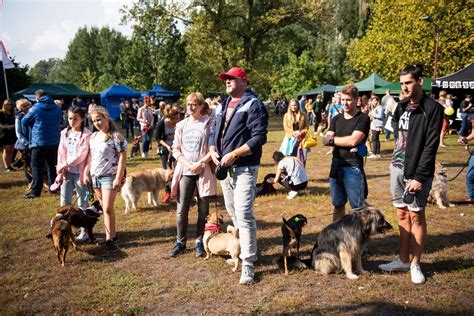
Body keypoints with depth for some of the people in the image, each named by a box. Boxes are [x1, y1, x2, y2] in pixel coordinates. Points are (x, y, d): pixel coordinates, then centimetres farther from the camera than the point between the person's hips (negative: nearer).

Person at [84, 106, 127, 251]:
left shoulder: (116, 136, -10)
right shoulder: (93, 136, 9)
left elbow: (122, 158, -13)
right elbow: (90, 156, 15)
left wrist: (118, 178, -17)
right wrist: (86, 174, 10)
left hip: (109, 176, -6)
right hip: (95, 176, 7)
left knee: (108, 208, -8)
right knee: (104, 208, 12)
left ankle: (109, 239, 3)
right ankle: (112, 233, 24)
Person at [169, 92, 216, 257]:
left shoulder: (209, 123, -2)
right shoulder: (181, 125, 8)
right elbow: (176, 149, 7)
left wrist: (200, 163, -14)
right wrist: (188, 164, -7)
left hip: (203, 172, -3)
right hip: (185, 171, 3)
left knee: (203, 210, 5)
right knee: (181, 210, 4)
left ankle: (199, 241, 20)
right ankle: (180, 242, 19)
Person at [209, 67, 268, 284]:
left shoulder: (253, 105, -9)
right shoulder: (222, 106, 16)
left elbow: (259, 137, -17)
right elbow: (214, 132, 21)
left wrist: (233, 154, -20)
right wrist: (213, 151, 1)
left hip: (244, 168, -8)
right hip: (224, 167, 8)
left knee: (244, 214, -11)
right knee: (232, 211, 16)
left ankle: (248, 264, -3)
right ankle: (244, 249, 34)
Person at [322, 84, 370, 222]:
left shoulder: (363, 118, -6)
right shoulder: (336, 119, 12)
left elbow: (353, 140, -18)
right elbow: (325, 141, 1)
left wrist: (332, 139, -4)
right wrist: (346, 143, -15)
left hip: (354, 168, -5)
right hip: (336, 166, 6)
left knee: (358, 208, 0)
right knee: (338, 205, 14)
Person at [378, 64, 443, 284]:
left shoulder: (432, 109, -11)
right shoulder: (402, 106, 10)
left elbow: (431, 146, -14)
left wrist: (420, 177, -17)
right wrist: (396, 161, 7)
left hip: (416, 171, -6)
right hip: (397, 168, 6)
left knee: (416, 215, 2)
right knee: (402, 214, 12)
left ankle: (415, 264, 15)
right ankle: (403, 260, 23)